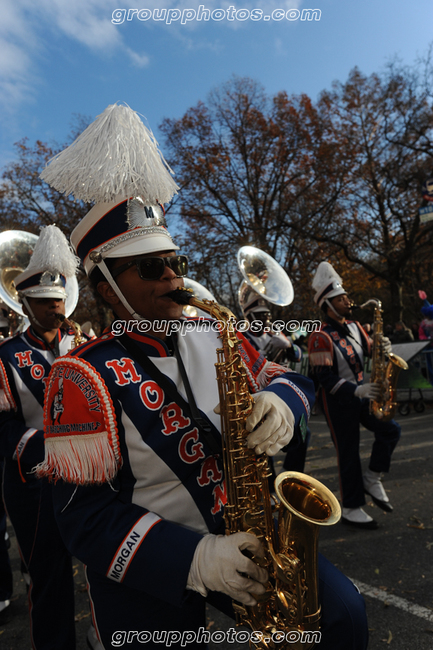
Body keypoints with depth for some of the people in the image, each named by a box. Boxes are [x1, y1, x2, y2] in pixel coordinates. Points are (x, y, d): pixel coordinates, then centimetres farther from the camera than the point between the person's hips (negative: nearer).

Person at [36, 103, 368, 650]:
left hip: (238, 538, 4)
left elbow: (282, 377, 4)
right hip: (144, 578, -3)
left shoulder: (214, 337, -3)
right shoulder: (85, 375, -18)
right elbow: (84, 513, -18)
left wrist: (279, 401, -20)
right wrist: (193, 559, -26)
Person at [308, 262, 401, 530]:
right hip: (338, 401, -7)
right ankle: (352, 509, 21)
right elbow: (325, 379, -22)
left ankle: (372, 479, 18)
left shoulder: (353, 325, 6)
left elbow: (369, 350, 15)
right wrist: (357, 390, -31)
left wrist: (382, 348, -8)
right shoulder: (321, 337, -19)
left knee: (391, 429, -2)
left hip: (360, 393, 7)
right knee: (349, 453, 3)